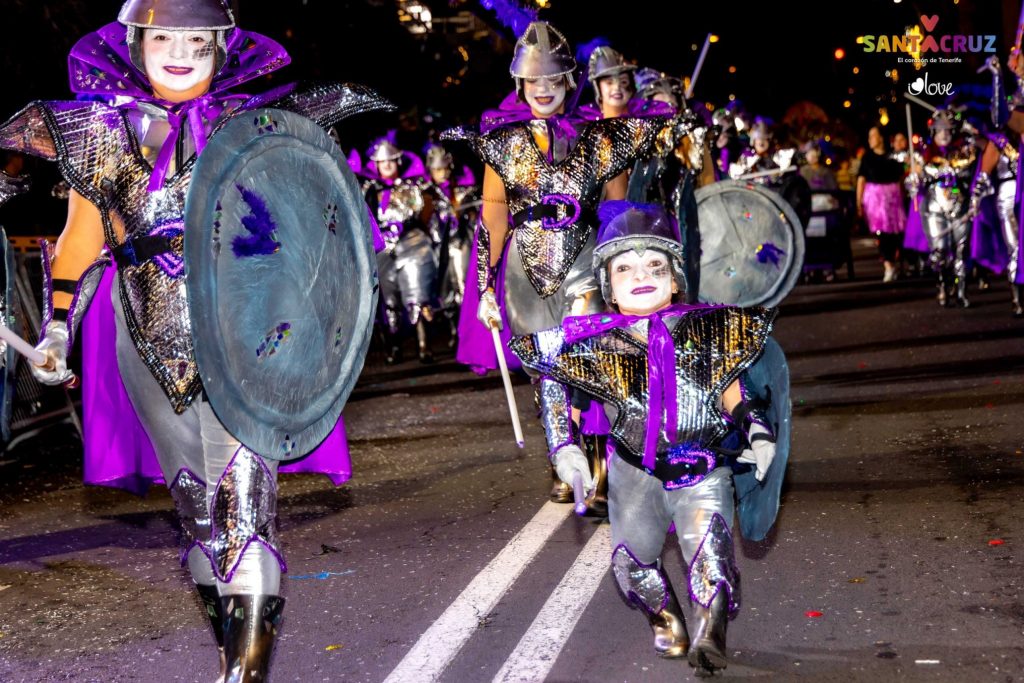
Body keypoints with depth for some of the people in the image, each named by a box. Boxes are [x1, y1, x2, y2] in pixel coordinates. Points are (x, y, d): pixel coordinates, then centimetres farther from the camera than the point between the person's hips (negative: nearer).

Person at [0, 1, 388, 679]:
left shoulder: (249, 124, 2)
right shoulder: (106, 132, 7)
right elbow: (82, 238, 14)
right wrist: (56, 328, 10)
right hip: (152, 342, 3)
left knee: (244, 496, -12)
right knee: (193, 497, 9)